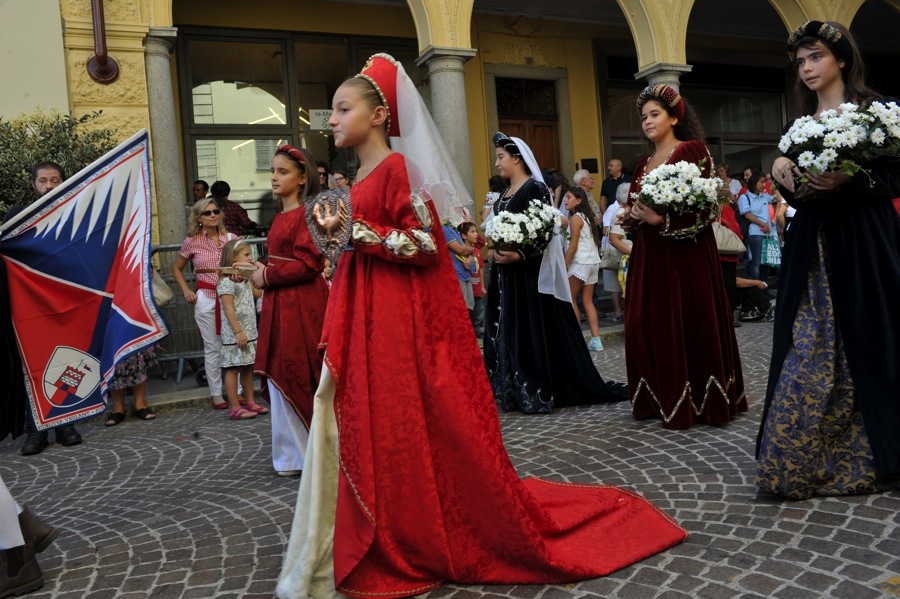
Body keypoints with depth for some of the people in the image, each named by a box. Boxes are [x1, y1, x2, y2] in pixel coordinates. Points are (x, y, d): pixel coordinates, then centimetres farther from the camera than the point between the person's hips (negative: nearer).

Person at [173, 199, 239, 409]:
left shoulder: (231, 238, 3)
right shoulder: (192, 242, 1)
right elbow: (176, 268, 14)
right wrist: (186, 291, 2)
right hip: (206, 299, -1)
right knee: (213, 348, 4)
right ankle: (217, 395, 14)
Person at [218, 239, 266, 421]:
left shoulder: (245, 279, 14)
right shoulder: (227, 282, -13)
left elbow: (258, 293, 19)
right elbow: (228, 309, -18)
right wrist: (238, 332, -22)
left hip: (249, 332, 9)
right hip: (235, 334, -9)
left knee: (247, 368, 13)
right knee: (234, 368, -3)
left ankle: (249, 402, 21)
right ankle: (235, 408, 1)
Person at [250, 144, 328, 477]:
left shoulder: (308, 212, -9)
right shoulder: (279, 217, 16)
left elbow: (307, 263, -16)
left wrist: (267, 277, -10)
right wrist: (262, 271, 4)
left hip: (303, 306, -8)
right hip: (278, 306, 8)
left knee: (303, 378, -2)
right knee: (281, 378, 10)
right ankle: (293, 455, 21)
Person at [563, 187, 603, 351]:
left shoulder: (575, 218, -9)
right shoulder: (586, 216, 17)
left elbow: (573, 246, -14)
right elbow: (593, 240, 15)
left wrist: (563, 266, -13)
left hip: (581, 263, -9)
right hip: (593, 261, 9)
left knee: (569, 299, 1)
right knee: (587, 301, 8)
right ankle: (596, 340, 4)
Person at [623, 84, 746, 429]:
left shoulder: (692, 151, -4)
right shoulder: (644, 163, 18)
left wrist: (661, 219, -20)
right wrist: (632, 214, 0)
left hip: (685, 255, -7)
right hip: (649, 256, 7)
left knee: (689, 324, -3)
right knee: (647, 324, 4)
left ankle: (697, 400, 8)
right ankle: (662, 397, 15)